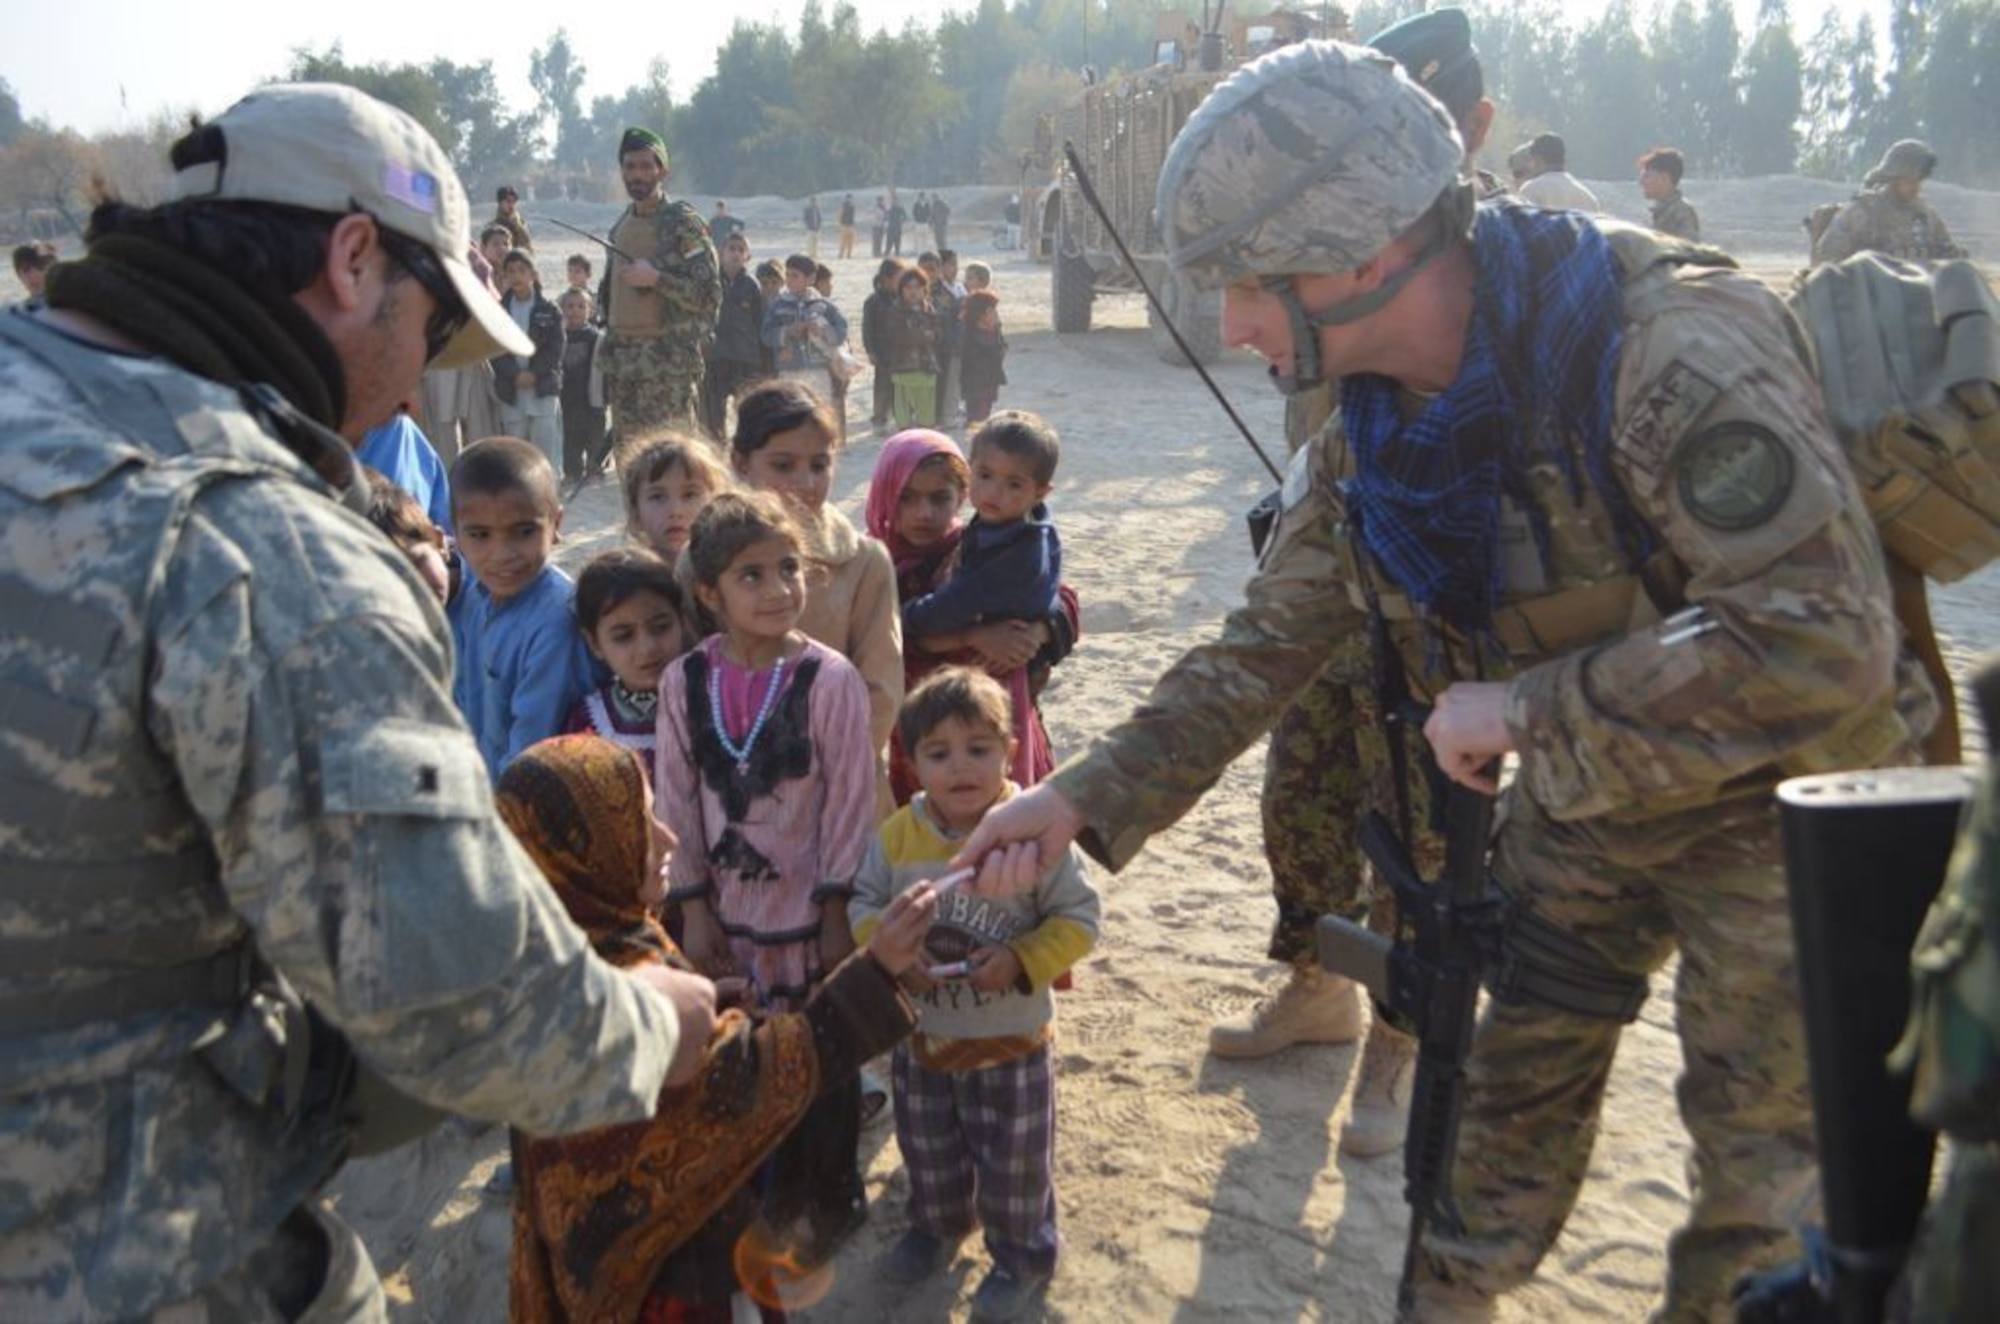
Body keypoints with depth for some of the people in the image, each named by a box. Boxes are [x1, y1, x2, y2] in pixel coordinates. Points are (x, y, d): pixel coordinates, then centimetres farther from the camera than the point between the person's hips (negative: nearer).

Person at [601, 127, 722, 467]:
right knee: (628, 456, 10)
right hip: (622, 359, 7)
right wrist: (608, 342, 19)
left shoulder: (683, 223, -7)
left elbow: (710, 295, -12)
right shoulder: (620, 226, 16)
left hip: (670, 360, -7)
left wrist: (656, 278, -20)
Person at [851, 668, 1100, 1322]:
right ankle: (938, 1226, 52)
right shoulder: (896, 836, -10)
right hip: (921, 1036, 4)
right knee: (928, 1152, 25)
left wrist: (1021, 962, -27)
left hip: (1011, 1041, -4)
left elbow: (1077, 918, -15)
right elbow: (864, 907, 0)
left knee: (1012, 1164, 12)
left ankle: (1024, 1256, 37)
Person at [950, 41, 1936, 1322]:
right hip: (1579, 796, 6)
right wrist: (1090, 795, -9)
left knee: (1768, 1167, 6)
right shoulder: (1371, 436, -7)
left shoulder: (1667, 348, -32)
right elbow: (1262, 650, -1)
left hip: (1776, 794, -6)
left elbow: (1824, 642, -36)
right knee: (1509, 1098, 16)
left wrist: (1522, 707, -30)